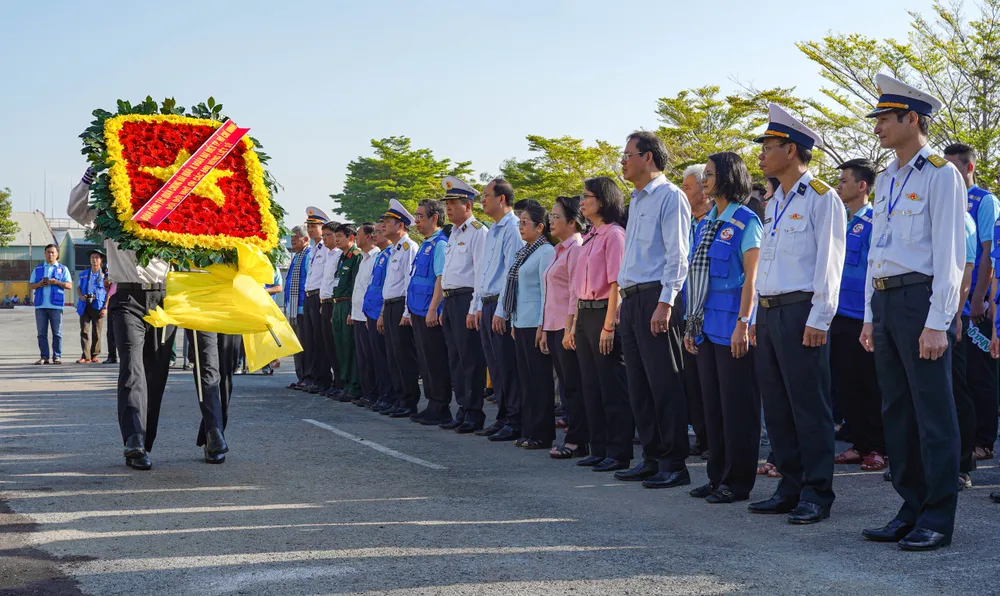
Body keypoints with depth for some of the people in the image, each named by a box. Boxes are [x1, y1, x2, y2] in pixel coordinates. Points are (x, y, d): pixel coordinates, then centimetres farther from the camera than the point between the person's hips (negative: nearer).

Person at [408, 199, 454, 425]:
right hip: (419, 312, 10)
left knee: (436, 362, -5)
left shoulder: (440, 244, -13)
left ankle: (441, 410, 0)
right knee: (426, 362, 13)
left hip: (431, 314, -10)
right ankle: (433, 405, 19)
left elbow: (441, 278, -19)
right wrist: (413, 311, 21)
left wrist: (433, 309, -23)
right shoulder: (425, 245, 17)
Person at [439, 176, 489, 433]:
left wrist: (474, 309, -20)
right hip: (450, 301, 10)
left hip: (466, 300, -10)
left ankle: (474, 415, -2)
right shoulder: (454, 234, 19)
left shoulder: (478, 232, -10)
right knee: (456, 360, 12)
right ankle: (463, 411, 18)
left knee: (470, 359, -6)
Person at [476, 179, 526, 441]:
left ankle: (515, 422, -4)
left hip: (502, 306, -10)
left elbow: (512, 272, -17)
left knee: (508, 366, -7)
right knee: (495, 366, 12)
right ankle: (502, 418, 18)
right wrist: (480, 306, 17)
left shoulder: (513, 229, -12)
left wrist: (501, 311, -19)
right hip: (487, 305, 10)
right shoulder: (492, 232, 19)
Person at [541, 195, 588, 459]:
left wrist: (569, 328, -20)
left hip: (569, 328, -9)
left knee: (574, 386, -6)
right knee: (566, 385, 10)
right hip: (554, 327, 9)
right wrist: (545, 329, 20)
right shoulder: (559, 250, 19)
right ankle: (572, 437, 13)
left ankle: (577, 442, -3)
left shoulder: (576, 248, -10)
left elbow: (576, 292, -16)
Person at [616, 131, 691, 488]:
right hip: (631, 299, 9)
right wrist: (626, 299, 17)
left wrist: (665, 302, -20)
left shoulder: (669, 196, -7)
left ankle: (674, 464, -3)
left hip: (656, 297, -9)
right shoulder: (636, 201, 20)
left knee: (665, 384, -7)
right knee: (639, 385, 10)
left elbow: (677, 256, -14)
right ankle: (652, 459, 17)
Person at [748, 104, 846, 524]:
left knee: (809, 406, -6)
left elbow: (829, 261, -12)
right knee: (776, 406, 9)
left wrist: (818, 318, -17)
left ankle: (816, 494, -2)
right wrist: (758, 316, 16)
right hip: (769, 312, 9)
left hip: (800, 312, -9)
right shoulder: (774, 202, 19)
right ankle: (791, 487, 16)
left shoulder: (821, 197, -6)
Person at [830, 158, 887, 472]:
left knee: (869, 385, -1)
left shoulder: (874, 223, -10)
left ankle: (878, 449, 7)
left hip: (861, 317, -8)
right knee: (845, 384, 10)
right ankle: (860, 444, 19)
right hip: (838, 316, 8)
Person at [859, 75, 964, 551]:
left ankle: (938, 518, 0)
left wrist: (937, 322, -17)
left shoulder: (940, 175, -7)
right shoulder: (886, 180, 17)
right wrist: (870, 315, 17)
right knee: (896, 411, 10)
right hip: (884, 300, 8)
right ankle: (911, 509, 17)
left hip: (920, 298, -8)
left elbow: (950, 254, -12)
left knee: (933, 413, -4)